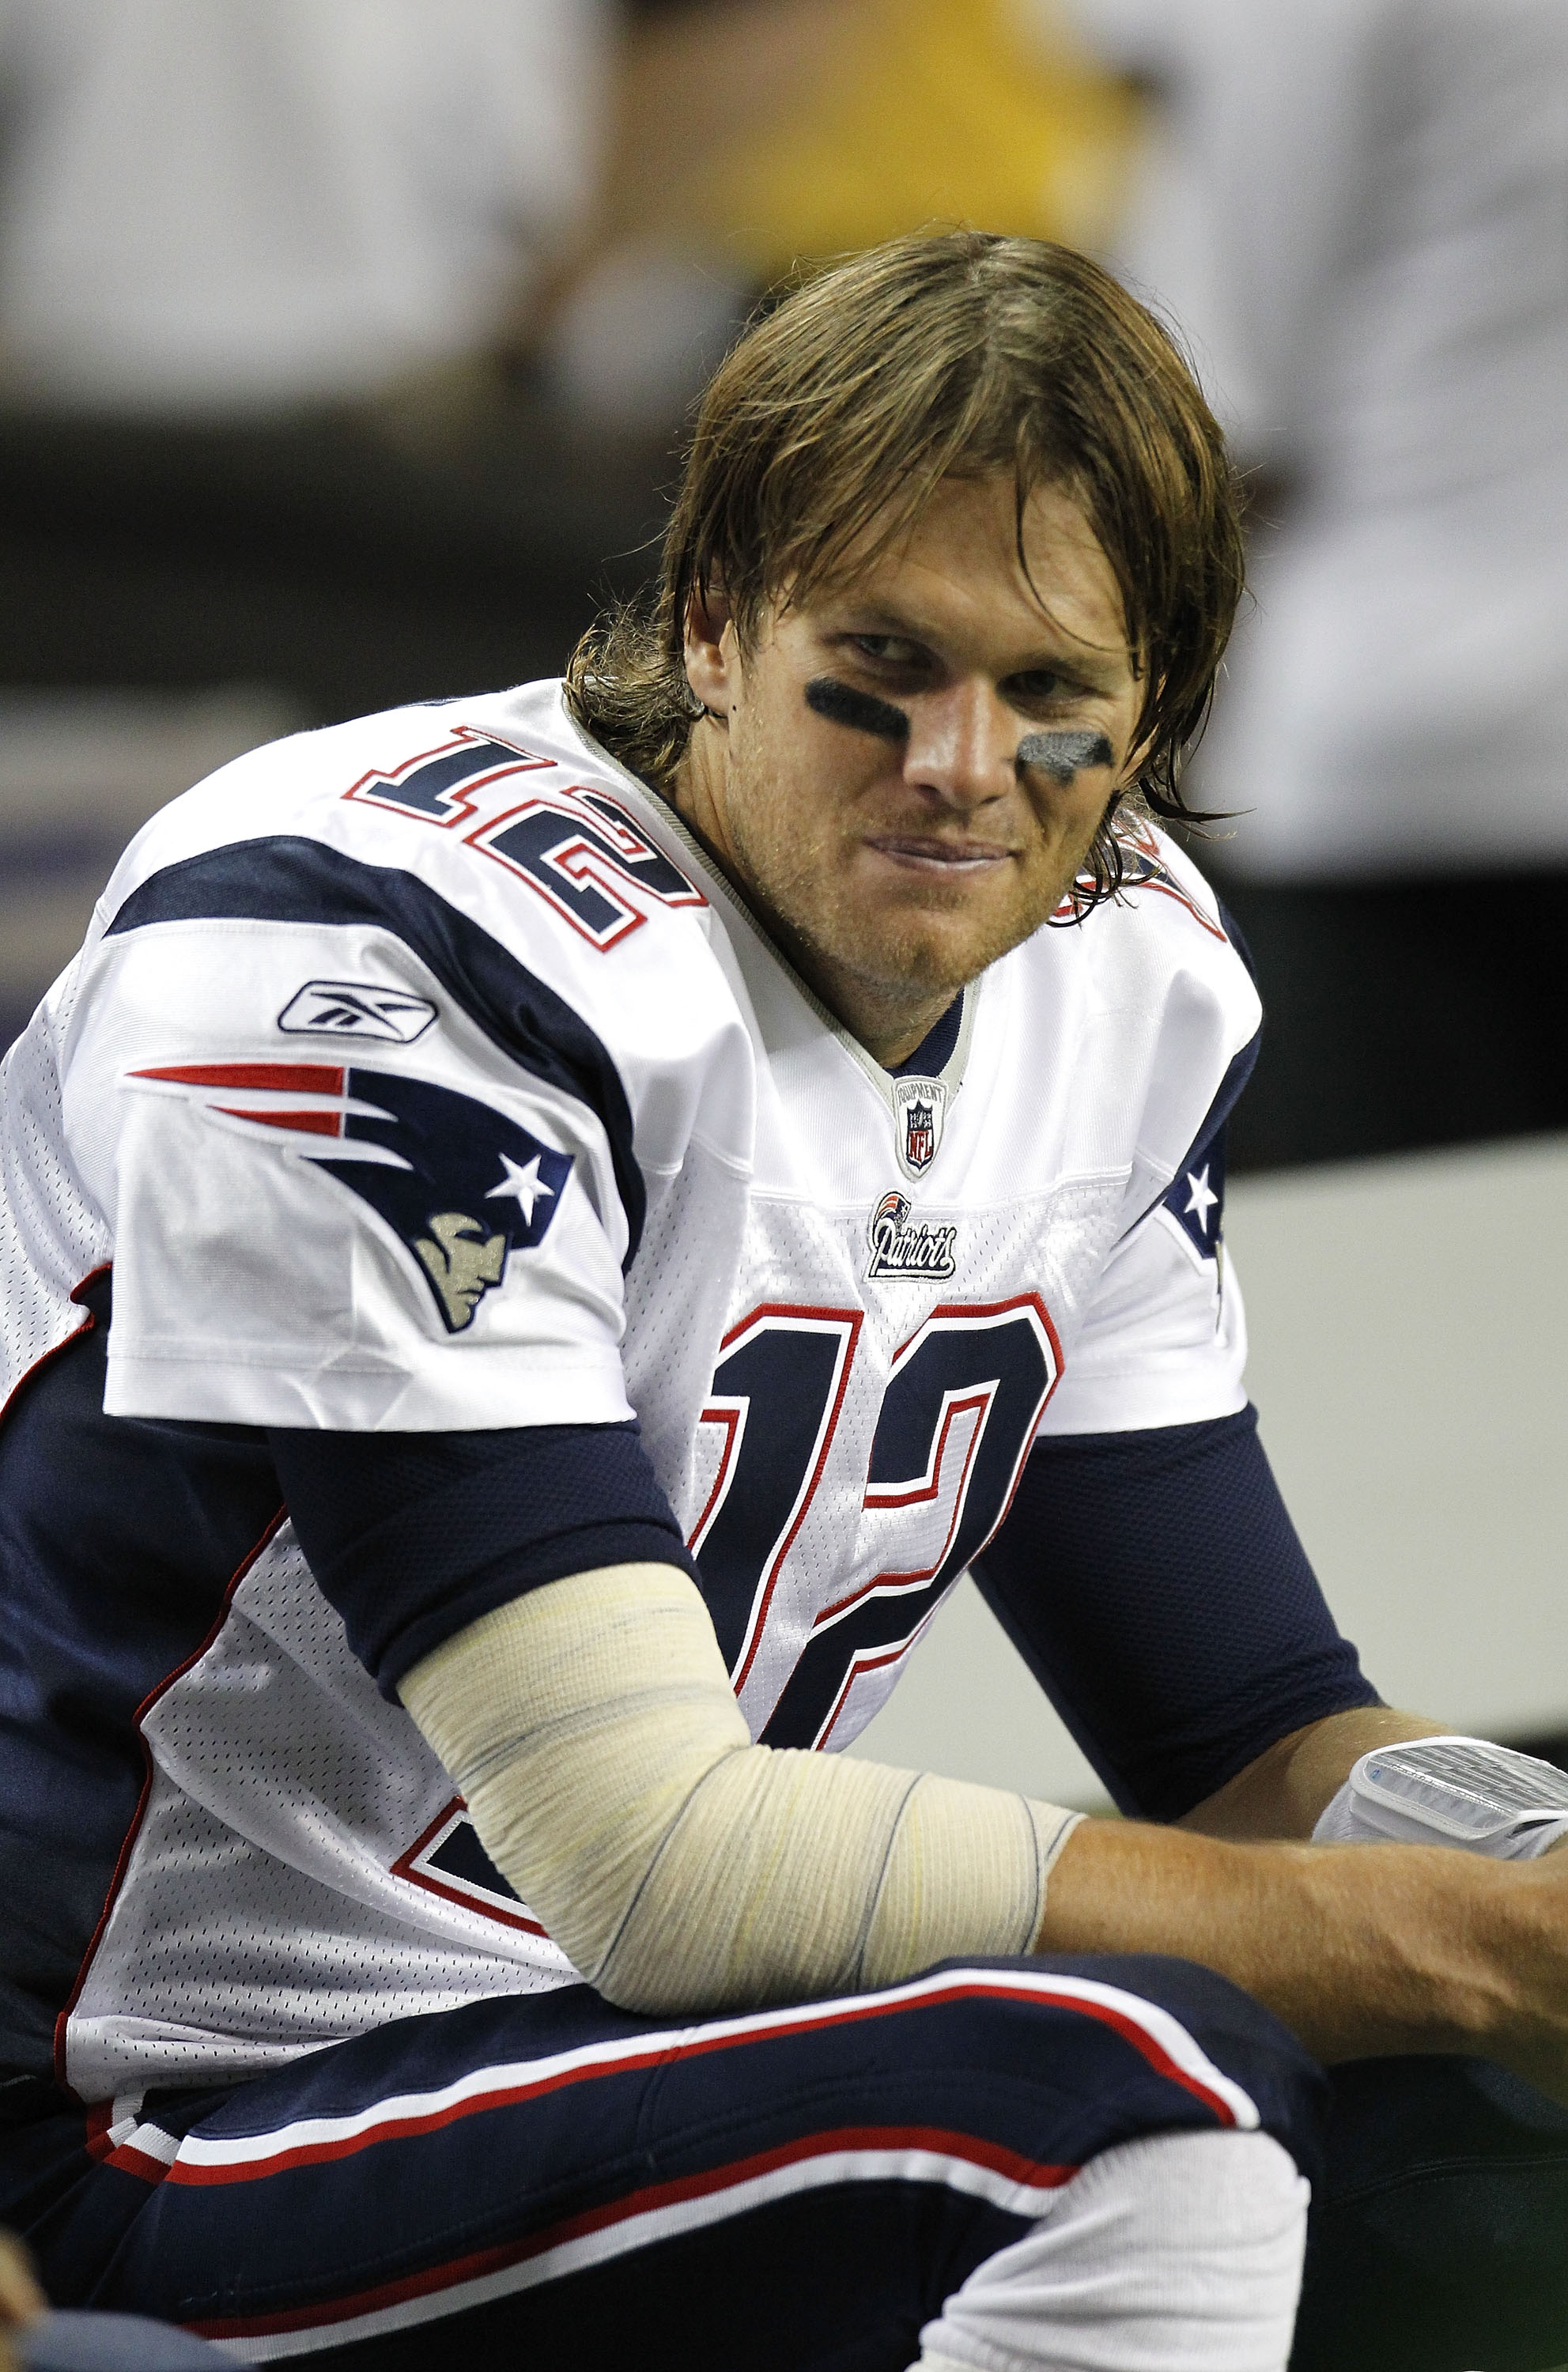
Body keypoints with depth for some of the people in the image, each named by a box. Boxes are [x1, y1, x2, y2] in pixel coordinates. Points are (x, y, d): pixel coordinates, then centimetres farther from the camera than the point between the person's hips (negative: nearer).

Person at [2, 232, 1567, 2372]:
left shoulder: (1126, 979, 3)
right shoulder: (394, 954, -23)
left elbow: (1250, 1735, 8)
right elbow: (657, 1859, -27)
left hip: (607, 2022, 8)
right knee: (1134, 2106, -29)